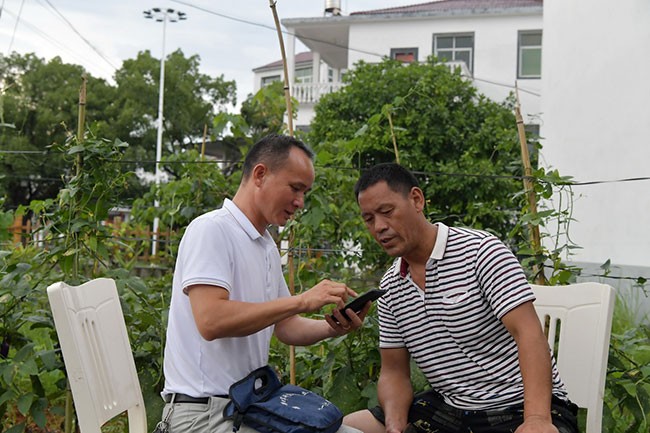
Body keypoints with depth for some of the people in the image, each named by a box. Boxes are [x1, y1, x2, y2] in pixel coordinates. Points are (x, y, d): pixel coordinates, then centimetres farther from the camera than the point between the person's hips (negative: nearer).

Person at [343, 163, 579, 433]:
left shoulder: (481, 250, -12)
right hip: (447, 406, 6)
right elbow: (394, 372, 10)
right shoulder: (389, 289, 7)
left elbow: (528, 334, -20)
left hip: (518, 405, -5)